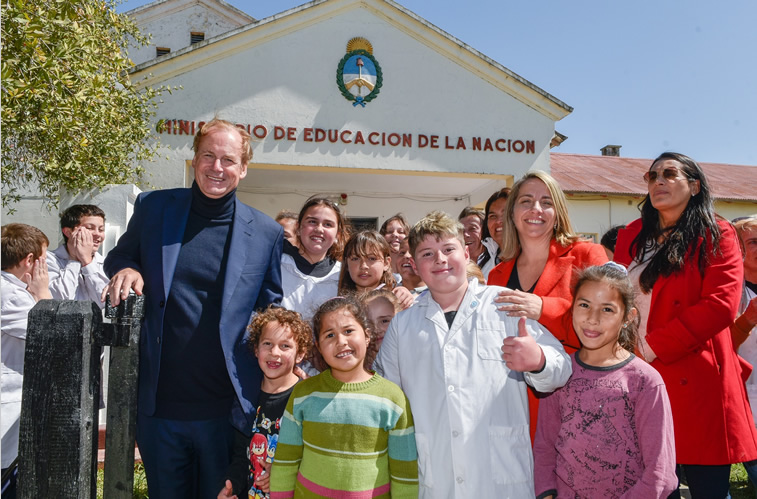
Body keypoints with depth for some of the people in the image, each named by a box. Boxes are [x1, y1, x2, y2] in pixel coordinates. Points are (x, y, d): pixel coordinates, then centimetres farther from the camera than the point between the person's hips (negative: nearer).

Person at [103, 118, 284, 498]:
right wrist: (125, 269, -8)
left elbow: (271, 310, 6)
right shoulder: (153, 207, 0)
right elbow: (119, 256, 14)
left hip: (225, 410, -1)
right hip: (158, 406, 2)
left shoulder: (267, 233, -3)